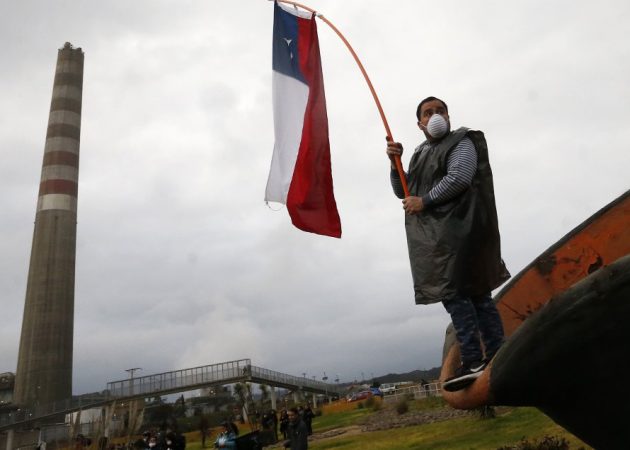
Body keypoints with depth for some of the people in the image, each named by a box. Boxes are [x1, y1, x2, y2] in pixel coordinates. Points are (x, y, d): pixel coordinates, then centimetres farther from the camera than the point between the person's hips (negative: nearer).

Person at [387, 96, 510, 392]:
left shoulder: (461, 143, 3)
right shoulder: (420, 154, 25)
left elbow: (458, 178, -14)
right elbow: (403, 192, 22)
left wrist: (424, 201, -10)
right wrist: (395, 163, 7)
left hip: (454, 229, -8)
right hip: (433, 234, 8)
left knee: (454, 292, -14)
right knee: (475, 291, 6)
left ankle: (473, 361, -12)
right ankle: (496, 357, 9)